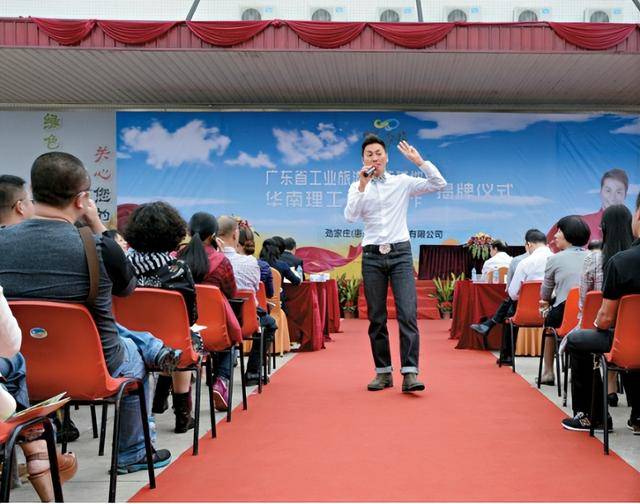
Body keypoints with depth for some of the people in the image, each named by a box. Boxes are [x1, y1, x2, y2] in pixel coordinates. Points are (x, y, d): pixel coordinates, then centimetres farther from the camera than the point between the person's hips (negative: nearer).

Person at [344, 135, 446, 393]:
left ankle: (410, 374, -13)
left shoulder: (402, 182, 6)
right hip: (372, 255, 2)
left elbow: (439, 184, 0)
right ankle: (383, 372, 14)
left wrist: (418, 161, -7)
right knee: (376, 318, 5)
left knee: (407, 313, -13)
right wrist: (362, 186, -15)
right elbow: (350, 216, -8)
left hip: (400, 252, -1)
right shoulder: (357, 187, 8)